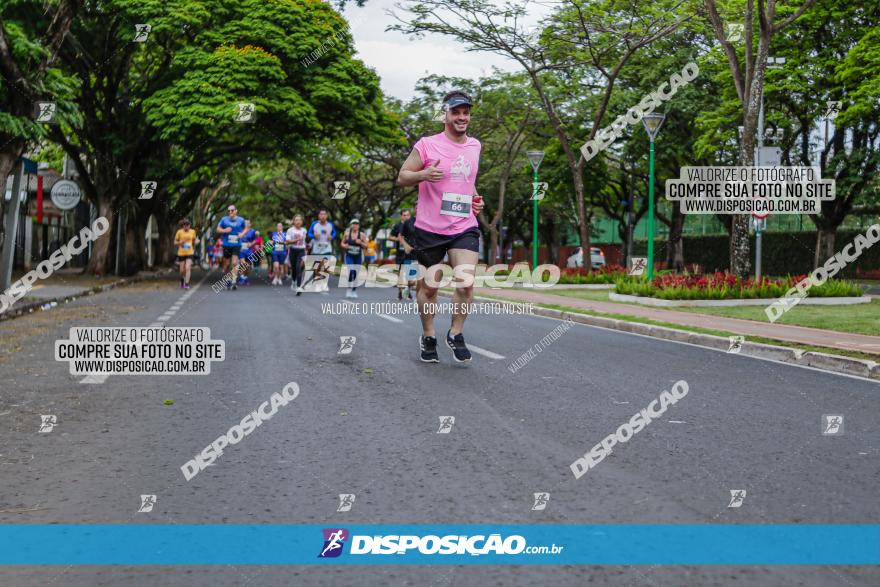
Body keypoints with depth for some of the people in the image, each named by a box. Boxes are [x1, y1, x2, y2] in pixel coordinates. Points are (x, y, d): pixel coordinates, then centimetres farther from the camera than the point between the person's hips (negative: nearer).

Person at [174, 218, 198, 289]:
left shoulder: (192, 232, 2)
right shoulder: (179, 232, -4)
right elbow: (175, 242, 2)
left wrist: (196, 241, 0)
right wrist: (180, 242, -15)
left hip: (189, 253, 0)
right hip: (181, 253, 0)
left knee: (188, 268, -16)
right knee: (182, 270, 6)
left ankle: (187, 284, -13)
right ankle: (182, 280, 37)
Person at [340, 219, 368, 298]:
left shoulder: (361, 235, -1)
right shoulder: (346, 234, -1)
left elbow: (365, 246, 3)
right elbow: (342, 243, 10)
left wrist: (360, 243, -16)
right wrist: (344, 246, -12)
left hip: (358, 257, 1)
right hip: (349, 256, -1)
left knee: (356, 273, 4)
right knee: (350, 271, -17)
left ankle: (354, 291, 17)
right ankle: (349, 290, -6)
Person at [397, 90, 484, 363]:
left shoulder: (475, 146, 11)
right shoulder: (427, 145, -5)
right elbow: (402, 177, -2)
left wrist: (475, 197, 13)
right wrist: (424, 174, -21)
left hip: (465, 228, 3)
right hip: (429, 228, -3)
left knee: (466, 282, -14)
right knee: (428, 286, 7)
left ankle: (456, 333, 6)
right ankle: (428, 336, 27)